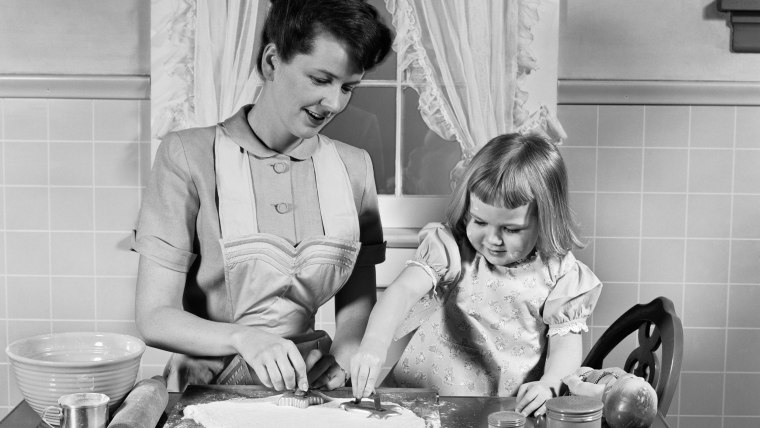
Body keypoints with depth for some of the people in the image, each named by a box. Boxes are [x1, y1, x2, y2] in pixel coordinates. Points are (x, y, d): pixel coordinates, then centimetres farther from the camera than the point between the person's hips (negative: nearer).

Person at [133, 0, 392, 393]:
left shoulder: (353, 167, 8)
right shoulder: (188, 156, -4)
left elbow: (357, 306, 9)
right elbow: (155, 317, -8)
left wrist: (343, 357, -13)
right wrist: (243, 338, -26)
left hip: (309, 389, 3)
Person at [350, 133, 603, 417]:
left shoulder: (559, 272, -3)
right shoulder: (451, 249, -7)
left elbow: (566, 341, -2)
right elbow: (403, 291, -22)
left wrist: (549, 385, -24)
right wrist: (374, 344, -41)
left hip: (518, 407, 3)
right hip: (430, 394, -3)